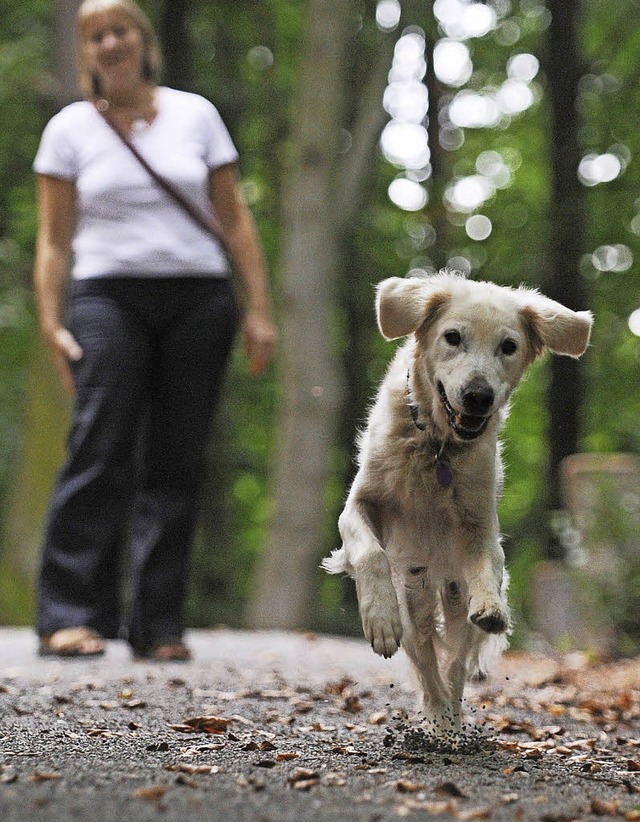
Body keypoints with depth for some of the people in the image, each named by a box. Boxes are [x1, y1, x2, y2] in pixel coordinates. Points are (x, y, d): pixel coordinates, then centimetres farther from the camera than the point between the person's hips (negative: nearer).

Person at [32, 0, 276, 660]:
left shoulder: (196, 115, 12)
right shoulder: (70, 128, 9)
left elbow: (235, 219, 12)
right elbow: (54, 239, 7)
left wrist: (259, 309, 5)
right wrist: (50, 323, -5)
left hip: (199, 301, 2)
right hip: (109, 299, -1)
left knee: (176, 461, -1)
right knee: (98, 450, -14)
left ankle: (159, 626, 4)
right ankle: (69, 616, -11)